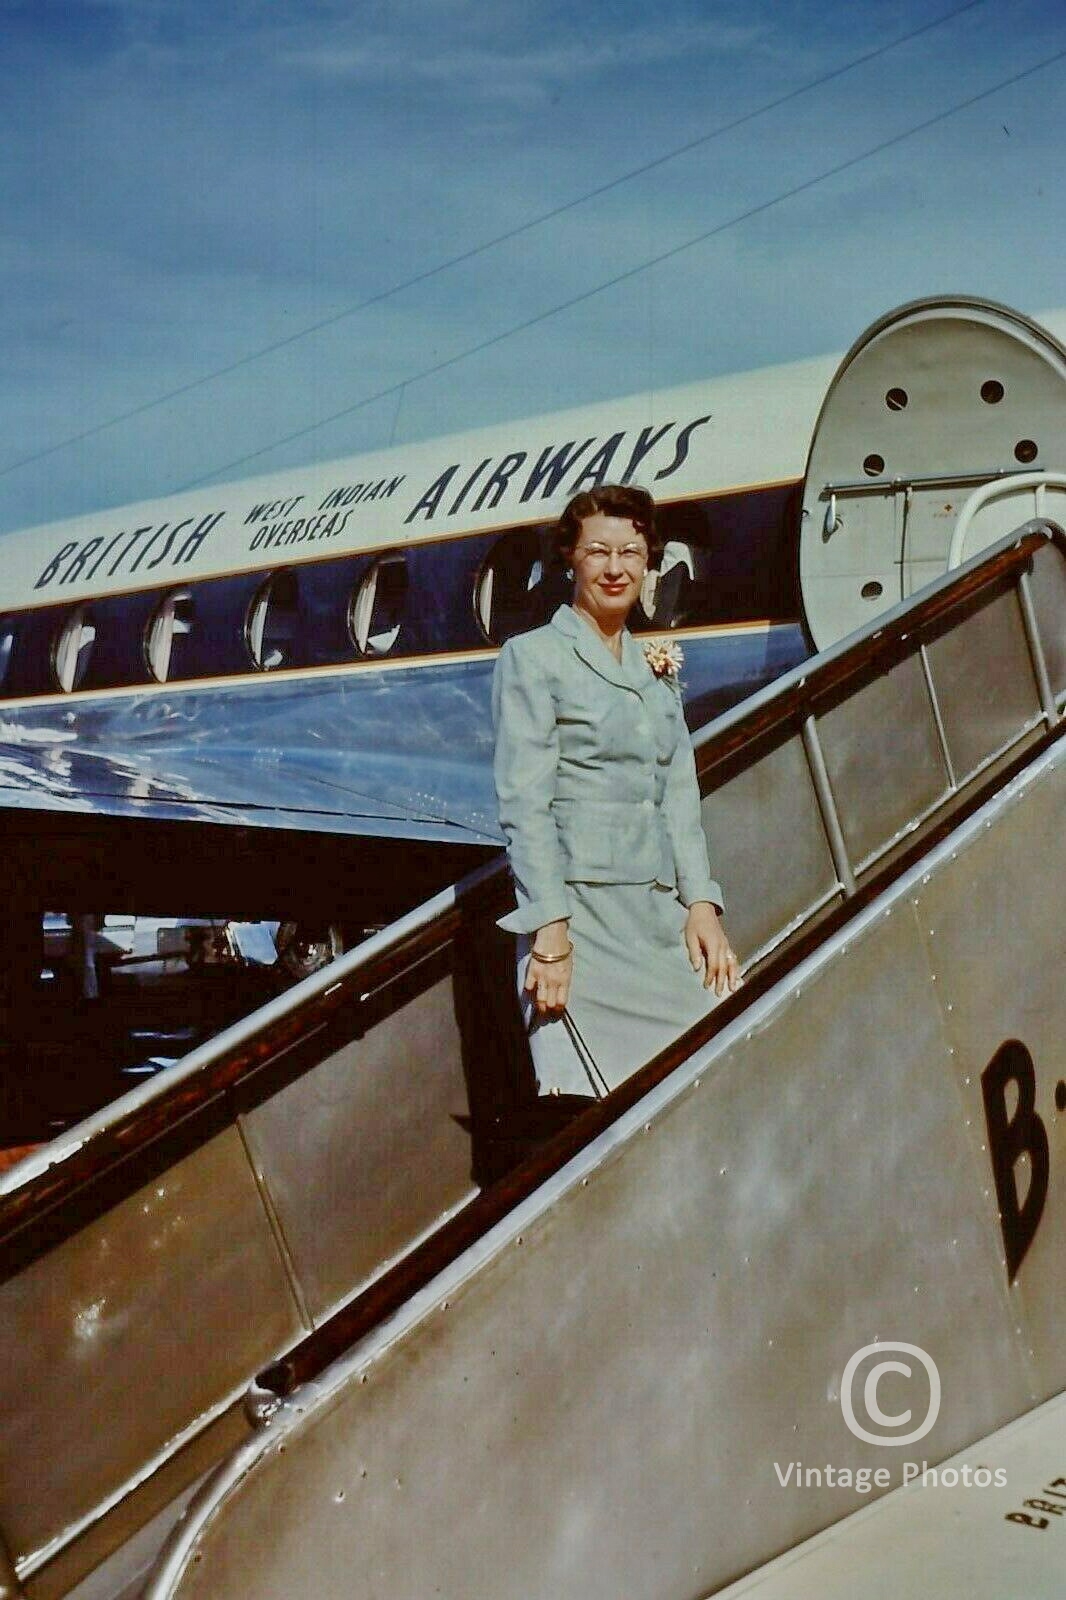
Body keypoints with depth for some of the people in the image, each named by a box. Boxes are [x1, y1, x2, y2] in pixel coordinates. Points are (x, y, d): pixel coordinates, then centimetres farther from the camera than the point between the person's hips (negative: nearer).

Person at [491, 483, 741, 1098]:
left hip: (662, 913, 6)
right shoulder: (532, 658, 2)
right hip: (577, 912, -6)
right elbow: (524, 805, -7)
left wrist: (701, 904, 3)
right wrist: (549, 930, -16)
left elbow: (680, 797, 16)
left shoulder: (658, 668, 20)